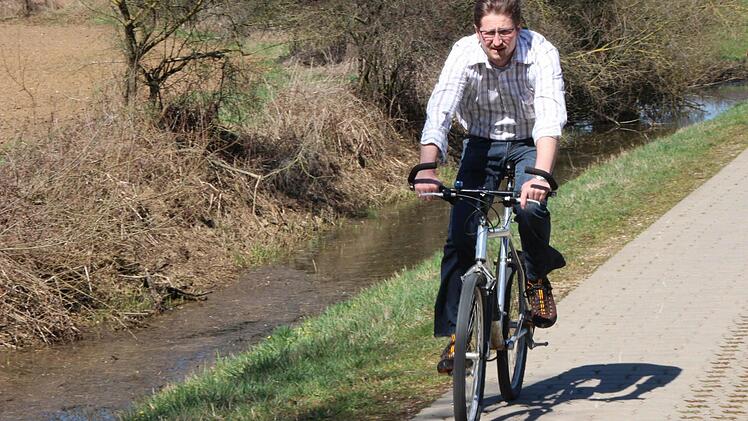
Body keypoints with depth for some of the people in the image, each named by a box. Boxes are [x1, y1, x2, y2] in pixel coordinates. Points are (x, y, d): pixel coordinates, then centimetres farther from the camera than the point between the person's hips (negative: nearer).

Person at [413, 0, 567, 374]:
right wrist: (427, 169, -48)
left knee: (530, 207, -30)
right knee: (459, 237, -10)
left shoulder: (541, 53, -26)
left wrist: (541, 176, -53)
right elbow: (438, 112, -32)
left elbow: (550, 118, -37)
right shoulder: (464, 54, -23)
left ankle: (537, 276, 0)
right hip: (482, 144, 2)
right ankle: (455, 333, 0)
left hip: (528, 144, -1)